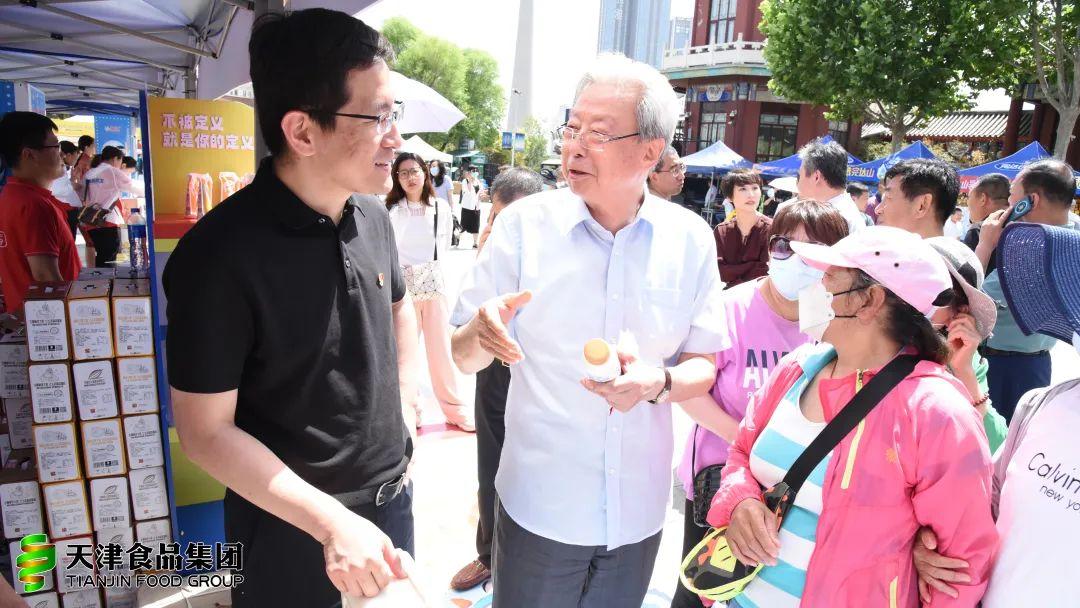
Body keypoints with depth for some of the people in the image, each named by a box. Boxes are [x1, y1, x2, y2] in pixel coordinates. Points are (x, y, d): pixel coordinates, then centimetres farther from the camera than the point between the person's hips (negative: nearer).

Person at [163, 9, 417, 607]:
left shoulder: (372, 216, -4)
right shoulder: (221, 254, -24)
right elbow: (204, 431, -20)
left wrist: (404, 401, 8)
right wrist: (331, 522, -26)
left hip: (392, 493, 6)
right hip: (291, 528, -5)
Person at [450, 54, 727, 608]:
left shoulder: (691, 239, -4)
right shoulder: (525, 223, -9)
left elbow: (704, 366, 2)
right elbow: (464, 357, -5)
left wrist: (658, 382, -19)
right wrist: (483, 334, -28)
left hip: (638, 512, 2)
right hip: (538, 505, -2)